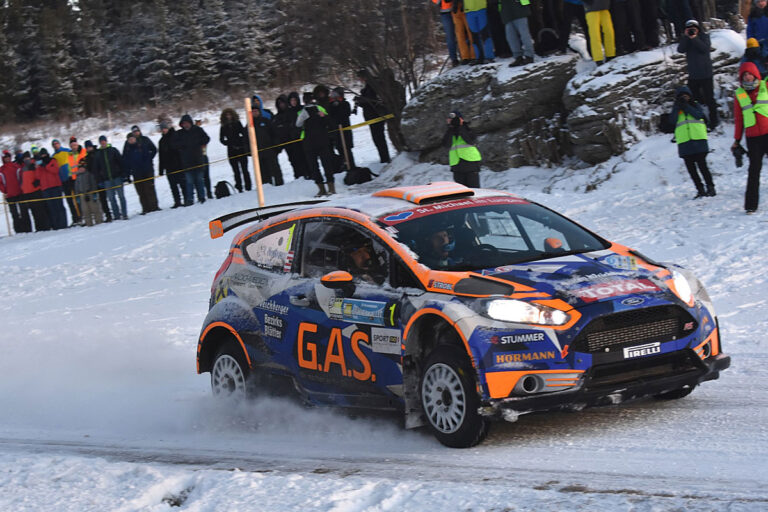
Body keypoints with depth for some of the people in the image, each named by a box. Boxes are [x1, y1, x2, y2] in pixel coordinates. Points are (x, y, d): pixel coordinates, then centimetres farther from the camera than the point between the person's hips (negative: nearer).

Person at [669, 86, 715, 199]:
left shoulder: (696, 106, 10)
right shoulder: (676, 109, 14)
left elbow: (699, 115, -10)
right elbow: (673, 120, -4)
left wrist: (686, 106, -12)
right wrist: (677, 106, -12)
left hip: (698, 140, -3)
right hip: (684, 142, 3)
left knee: (702, 166, -7)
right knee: (691, 168, 3)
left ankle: (710, 187, 1)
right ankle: (700, 190, 9)